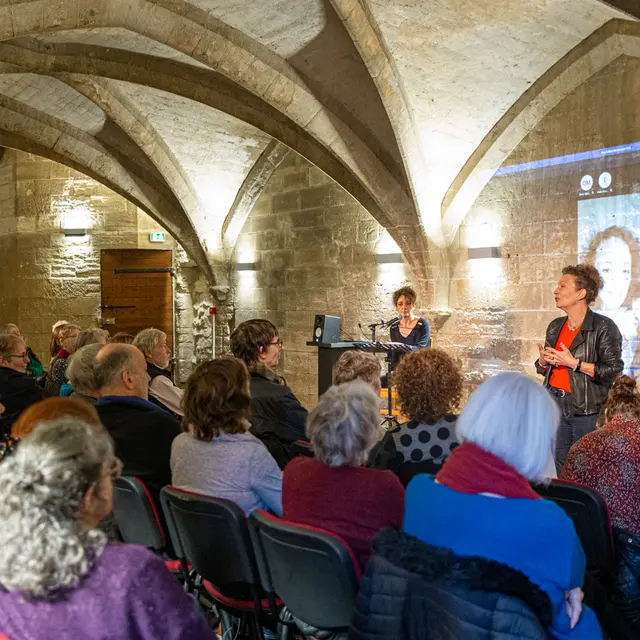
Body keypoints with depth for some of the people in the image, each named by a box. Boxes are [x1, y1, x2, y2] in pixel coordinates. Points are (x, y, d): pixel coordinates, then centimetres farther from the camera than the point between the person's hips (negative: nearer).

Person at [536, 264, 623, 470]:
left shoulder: (603, 327, -10)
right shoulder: (555, 326, 10)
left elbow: (614, 371, -17)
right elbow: (543, 368, 21)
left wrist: (574, 363, -19)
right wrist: (543, 361, -2)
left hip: (587, 410, -6)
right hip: (554, 405, 6)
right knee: (557, 469, 12)